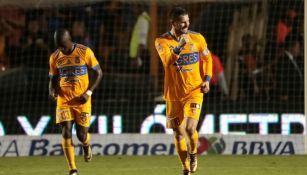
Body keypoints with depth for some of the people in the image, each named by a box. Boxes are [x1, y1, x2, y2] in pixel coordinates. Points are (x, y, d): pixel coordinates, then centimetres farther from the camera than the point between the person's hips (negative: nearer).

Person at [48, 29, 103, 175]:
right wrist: (52, 91, -11)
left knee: (82, 135, -2)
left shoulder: (85, 52, -7)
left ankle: (86, 145, 38)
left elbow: (98, 73, -1)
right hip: (64, 100, 2)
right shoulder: (55, 57, 2)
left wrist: (88, 92, -12)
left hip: (82, 100, -2)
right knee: (66, 132, -12)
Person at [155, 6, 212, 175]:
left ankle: (193, 153, 13)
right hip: (173, 95, 1)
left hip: (194, 92, -1)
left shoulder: (197, 38, -2)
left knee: (190, 128, -19)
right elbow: (167, 60, -26)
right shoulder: (162, 41, -8)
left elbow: (207, 58, 12)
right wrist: (179, 47, -41)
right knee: (179, 134, 7)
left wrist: (207, 79, -1)